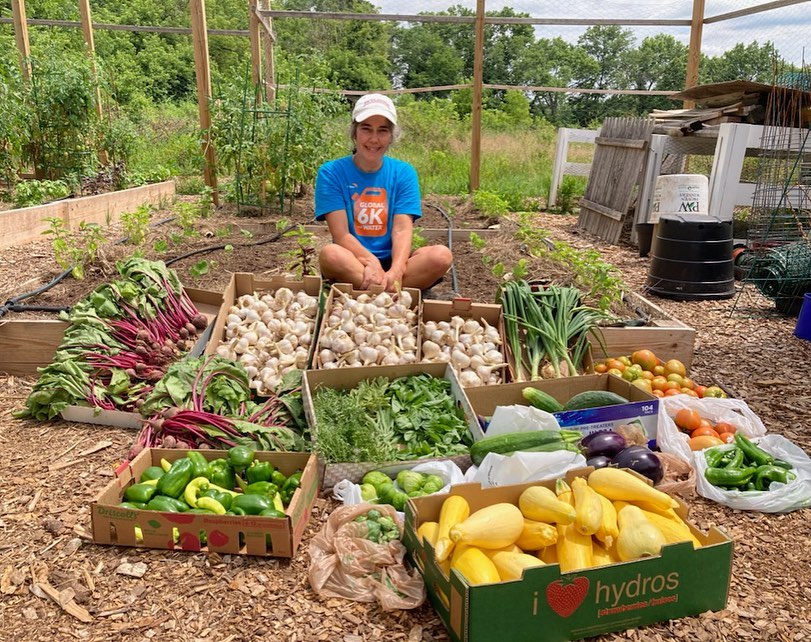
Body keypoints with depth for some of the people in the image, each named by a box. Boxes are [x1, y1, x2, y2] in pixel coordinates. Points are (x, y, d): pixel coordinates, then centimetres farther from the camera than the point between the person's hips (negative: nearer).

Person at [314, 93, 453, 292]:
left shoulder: (403, 173, 4)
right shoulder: (331, 172, -1)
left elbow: (402, 229, -8)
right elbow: (341, 234, -10)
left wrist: (396, 270, -28)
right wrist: (372, 264, -28)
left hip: (391, 261, 2)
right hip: (353, 262, -2)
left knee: (442, 255, -25)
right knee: (330, 254, -36)